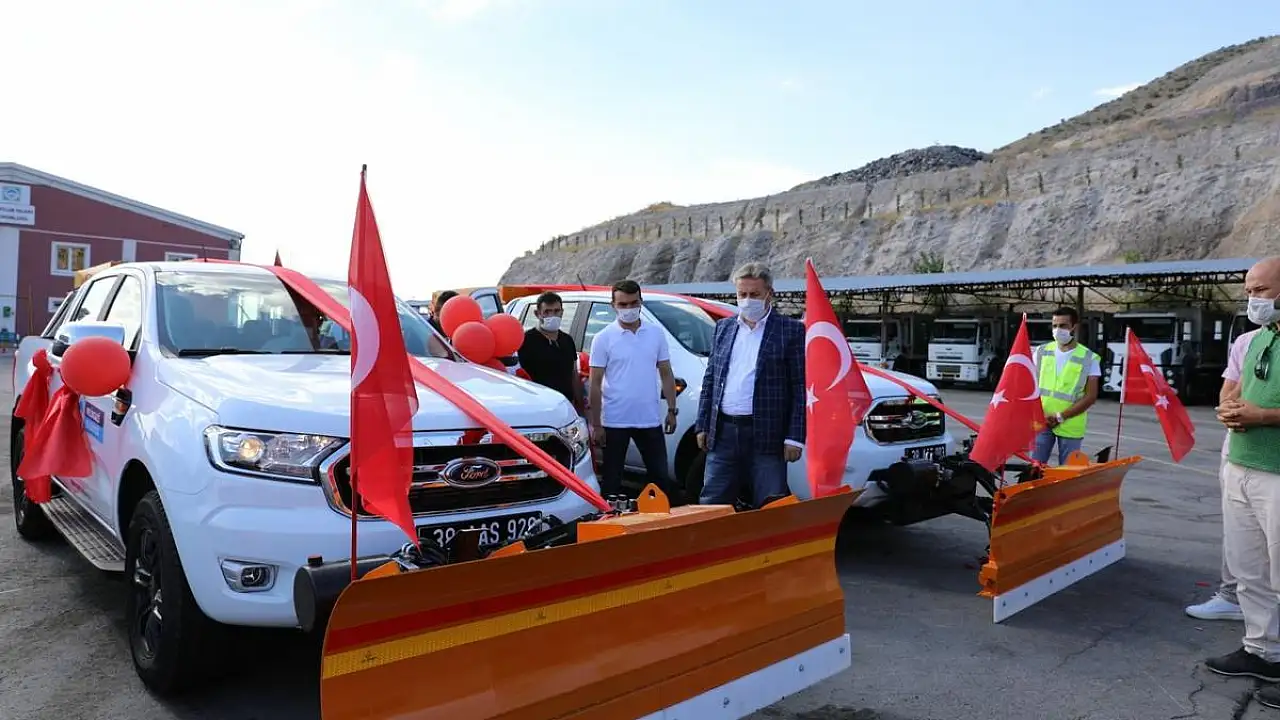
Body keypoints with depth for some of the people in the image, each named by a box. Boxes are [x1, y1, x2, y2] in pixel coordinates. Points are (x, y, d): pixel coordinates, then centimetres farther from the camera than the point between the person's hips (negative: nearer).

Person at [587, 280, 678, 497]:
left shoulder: (656, 333, 5)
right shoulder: (603, 338, -4)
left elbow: (666, 374, 10)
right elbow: (595, 383, -5)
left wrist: (671, 410, 4)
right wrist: (596, 425, -8)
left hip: (650, 420, 3)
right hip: (615, 422, -2)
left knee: (661, 476, 10)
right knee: (611, 480, 8)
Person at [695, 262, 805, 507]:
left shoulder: (792, 331, -2)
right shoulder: (723, 328, 13)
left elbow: (802, 388, -5)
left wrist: (795, 437, -11)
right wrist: (703, 426, 11)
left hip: (766, 436, -4)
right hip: (723, 433, 4)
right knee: (711, 504, 10)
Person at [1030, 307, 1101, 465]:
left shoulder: (1089, 358, -2)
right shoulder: (1042, 351, 6)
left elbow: (1091, 396, -6)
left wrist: (1060, 417, -13)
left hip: (1071, 426, -2)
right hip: (1041, 422, 2)